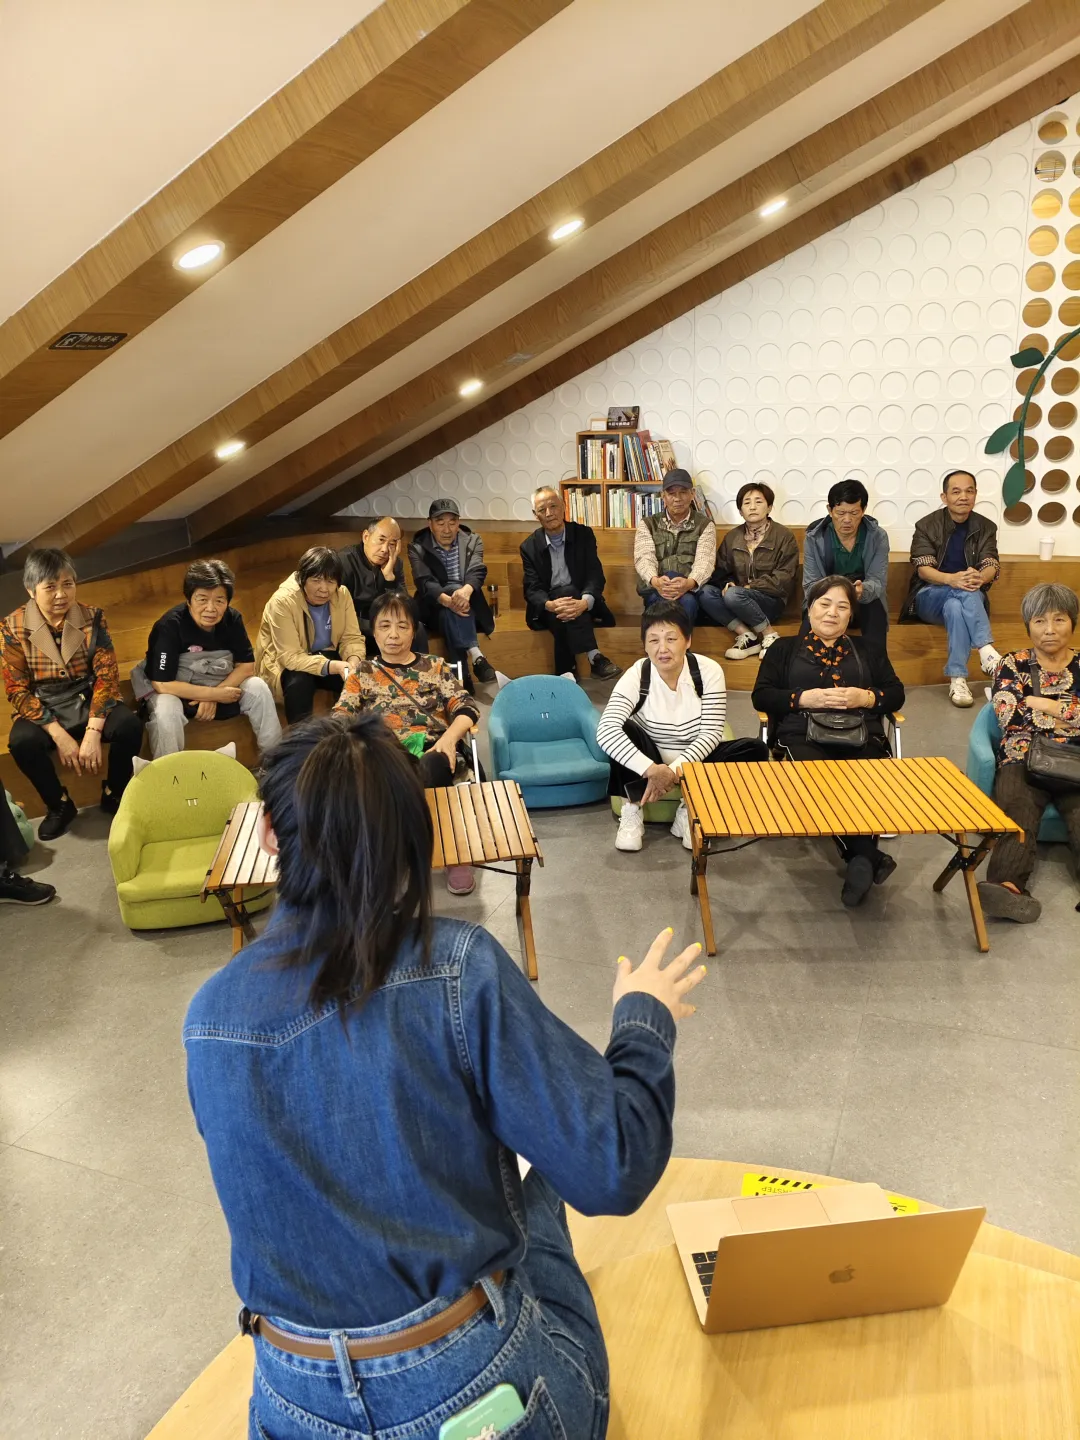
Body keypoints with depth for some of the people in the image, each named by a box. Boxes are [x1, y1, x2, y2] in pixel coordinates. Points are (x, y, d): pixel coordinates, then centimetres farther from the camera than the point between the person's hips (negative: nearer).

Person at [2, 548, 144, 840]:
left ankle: (114, 795, -1)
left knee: (129, 725, -28)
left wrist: (92, 733, -23)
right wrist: (59, 735, -21)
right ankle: (60, 805, -4)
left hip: (88, 702, 1)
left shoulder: (92, 617, -7)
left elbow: (107, 675, -11)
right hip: (42, 711, -1)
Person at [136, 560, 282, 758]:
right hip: (174, 690, -4)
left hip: (220, 684, 4)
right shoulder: (169, 626, -28)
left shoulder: (232, 619, -14)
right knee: (166, 709, -35)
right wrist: (215, 694, -28)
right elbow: (162, 684, -29)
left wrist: (214, 695, -24)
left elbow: (246, 666, -10)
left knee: (258, 688, -17)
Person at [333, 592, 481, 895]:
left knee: (425, 772, -40)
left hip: (432, 752, 0)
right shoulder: (362, 673, 21)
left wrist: (450, 736, -13)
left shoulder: (435, 666, 20)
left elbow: (466, 708, 10)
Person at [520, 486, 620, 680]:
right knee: (566, 592, -33)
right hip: (547, 610, 0)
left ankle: (567, 673, -33)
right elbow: (532, 589, -6)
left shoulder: (584, 535, 0)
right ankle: (594, 658, -40)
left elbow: (595, 576, -9)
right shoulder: (529, 546, 2)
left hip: (582, 604, 0)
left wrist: (584, 603, -32)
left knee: (563, 618, -34)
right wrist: (550, 605, -31)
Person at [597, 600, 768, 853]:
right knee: (623, 731, -31)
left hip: (695, 760, 2)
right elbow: (606, 731, -34)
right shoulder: (636, 676, -20)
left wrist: (674, 769, -32)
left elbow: (711, 734, -18)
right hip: (650, 759, -1)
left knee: (756, 750, -21)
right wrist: (651, 769, -43)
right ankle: (632, 811, -16)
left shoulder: (709, 671, -16)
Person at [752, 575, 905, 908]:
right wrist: (806, 698, -7)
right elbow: (761, 696, 8)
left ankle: (859, 859, -30)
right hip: (803, 736, -2)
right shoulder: (785, 647, 20)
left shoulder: (867, 650, 27)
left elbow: (897, 694, 17)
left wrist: (865, 697, -4)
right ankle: (868, 856, -33)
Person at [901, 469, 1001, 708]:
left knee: (955, 606, -37)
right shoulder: (927, 525, -1)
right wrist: (951, 579, -35)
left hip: (971, 599, 2)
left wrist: (980, 578, -34)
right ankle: (986, 651, -50)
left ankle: (957, 678, -46)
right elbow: (923, 570, -13)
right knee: (962, 592, -36)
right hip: (929, 598, -2)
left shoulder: (985, 527, 6)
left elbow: (991, 567, -7)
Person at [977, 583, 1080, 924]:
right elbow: (1009, 716, -1)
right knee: (1016, 810, -33)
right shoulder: (1013, 664, 15)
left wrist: (1042, 704, 0)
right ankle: (1010, 886, -55)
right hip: (1024, 759, -1)